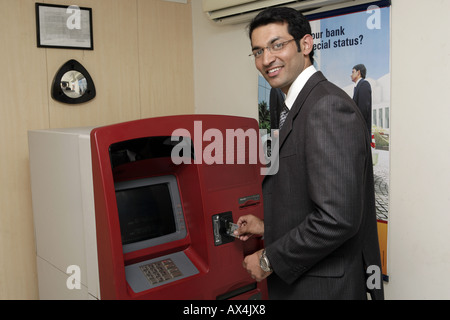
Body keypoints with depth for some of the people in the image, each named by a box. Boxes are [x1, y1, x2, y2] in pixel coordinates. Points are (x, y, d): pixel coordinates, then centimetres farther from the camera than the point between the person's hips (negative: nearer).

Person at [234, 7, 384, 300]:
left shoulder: (329, 106, -22)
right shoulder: (305, 105, 9)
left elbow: (337, 218, -28)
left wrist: (268, 260, -18)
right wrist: (268, 227, 15)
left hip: (323, 287, -9)